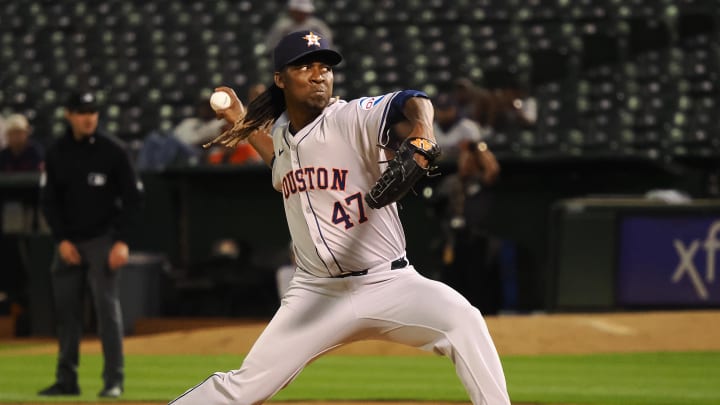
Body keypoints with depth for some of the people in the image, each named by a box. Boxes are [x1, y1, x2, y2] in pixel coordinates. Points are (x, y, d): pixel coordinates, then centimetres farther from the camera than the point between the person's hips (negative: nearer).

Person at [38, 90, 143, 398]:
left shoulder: (112, 153, -5)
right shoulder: (56, 153, 4)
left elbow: (133, 198, -3)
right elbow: (49, 200, 7)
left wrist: (122, 241, -11)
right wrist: (62, 240, -4)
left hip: (103, 240, -4)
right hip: (69, 242, 4)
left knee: (107, 306, -10)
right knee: (66, 309, 5)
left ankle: (114, 379, -8)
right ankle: (66, 379, 13)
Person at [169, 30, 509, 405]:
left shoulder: (353, 118, -12)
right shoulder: (281, 132, 7)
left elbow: (411, 104, -33)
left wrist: (420, 135, -55)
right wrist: (243, 124, 24)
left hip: (387, 285, -4)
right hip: (315, 292, 4)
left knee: (462, 319, -32)